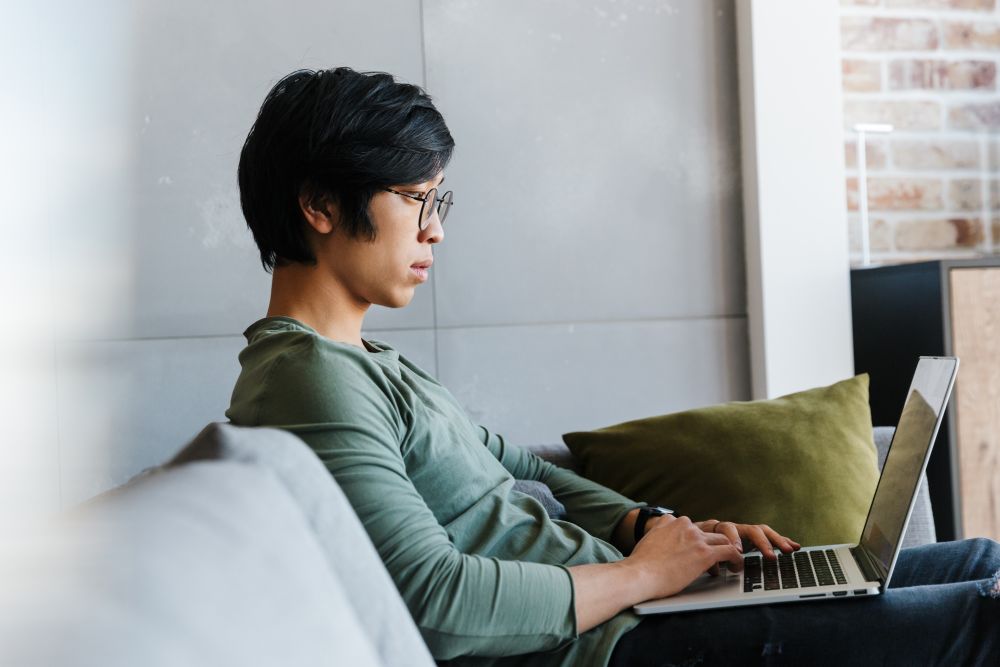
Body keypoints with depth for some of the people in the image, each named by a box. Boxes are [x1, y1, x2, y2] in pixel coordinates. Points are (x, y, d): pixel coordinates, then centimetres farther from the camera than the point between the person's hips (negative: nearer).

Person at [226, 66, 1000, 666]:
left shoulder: (372, 364, 17)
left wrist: (657, 528, 5)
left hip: (619, 593, 10)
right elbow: (435, 600, -26)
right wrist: (640, 573, -14)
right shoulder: (306, 381, -17)